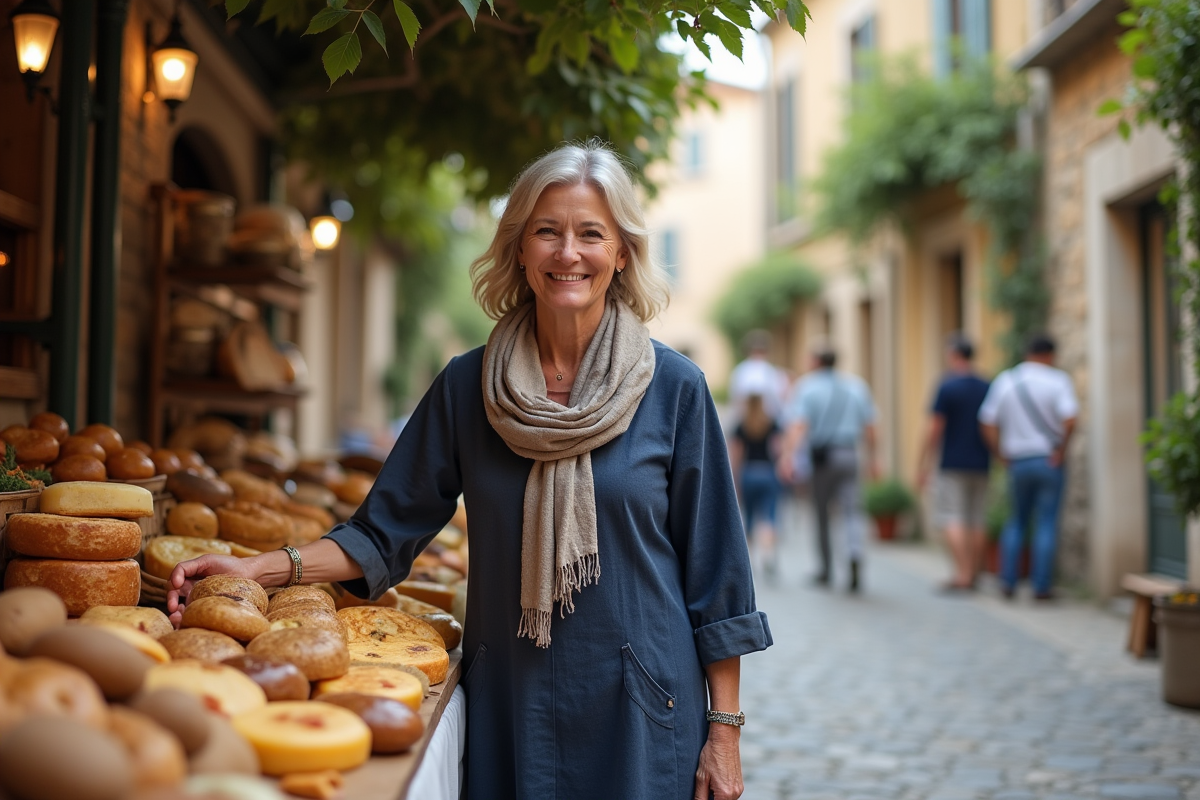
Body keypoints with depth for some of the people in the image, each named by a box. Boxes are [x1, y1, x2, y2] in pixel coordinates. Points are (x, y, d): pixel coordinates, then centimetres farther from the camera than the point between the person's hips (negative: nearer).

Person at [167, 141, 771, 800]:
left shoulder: (673, 388, -5)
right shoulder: (466, 387, 0)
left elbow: (712, 570, -3)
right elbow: (384, 532, 4)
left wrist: (724, 728, -3)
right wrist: (260, 569, -10)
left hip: (637, 714, -1)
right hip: (505, 708, 2)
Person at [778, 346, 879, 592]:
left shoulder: (806, 388, -3)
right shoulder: (855, 386, 9)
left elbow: (797, 426, -16)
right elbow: (869, 428, 10)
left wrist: (788, 455, -24)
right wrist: (872, 460, 17)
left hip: (820, 455, -2)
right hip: (849, 455, 2)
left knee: (822, 512, 10)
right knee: (852, 509, -1)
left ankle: (826, 569, 17)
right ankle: (856, 559, -24)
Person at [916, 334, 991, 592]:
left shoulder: (947, 387, -9)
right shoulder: (986, 388, 8)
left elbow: (934, 429, -10)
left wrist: (923, 465, -5)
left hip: (953, 464, -6)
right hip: (980, 464, 6)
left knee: (951, 519, -5)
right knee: (976, 521, 10)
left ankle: (962, 574, -14)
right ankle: (973, 575, 15)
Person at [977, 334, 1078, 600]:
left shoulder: (1004, 380, 6)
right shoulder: (1057, 379, -4)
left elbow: (987, 423, 0)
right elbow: (1069, 420, -19)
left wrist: (1002, 454, 5)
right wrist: (1061, 449, -7)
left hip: (1017, 461, 3)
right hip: (1049, 460, -3)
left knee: (1016, 521, 16)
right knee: (1046, 522, 2)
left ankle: (1008, 581, 11)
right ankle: (1042, 586, 2)